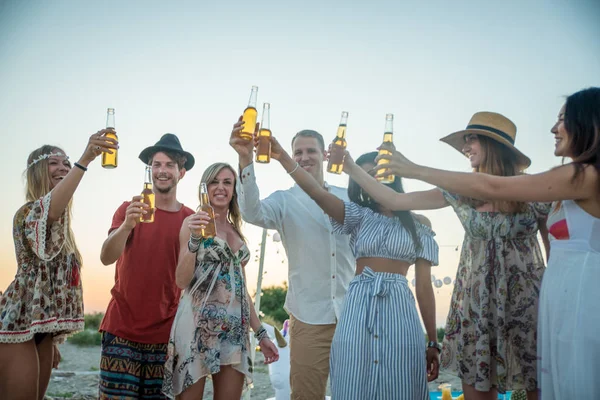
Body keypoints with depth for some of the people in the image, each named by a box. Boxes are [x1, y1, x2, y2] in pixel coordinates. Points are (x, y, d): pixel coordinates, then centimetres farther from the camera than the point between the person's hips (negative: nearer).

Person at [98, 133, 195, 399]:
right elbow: (106, 258, -12)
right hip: (121, 328, -1)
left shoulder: (190, 219, 1)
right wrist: (127, 226, -31)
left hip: (164, 333, 1)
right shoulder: (129, 209, -1)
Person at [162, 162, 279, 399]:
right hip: (198, 324, -5)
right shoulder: (194, 223, -1)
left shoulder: (237, 231, 15)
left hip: (235, 329, 5)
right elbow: (182, 281, -9)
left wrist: (261, 333, 14)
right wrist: (195, 239, -22)